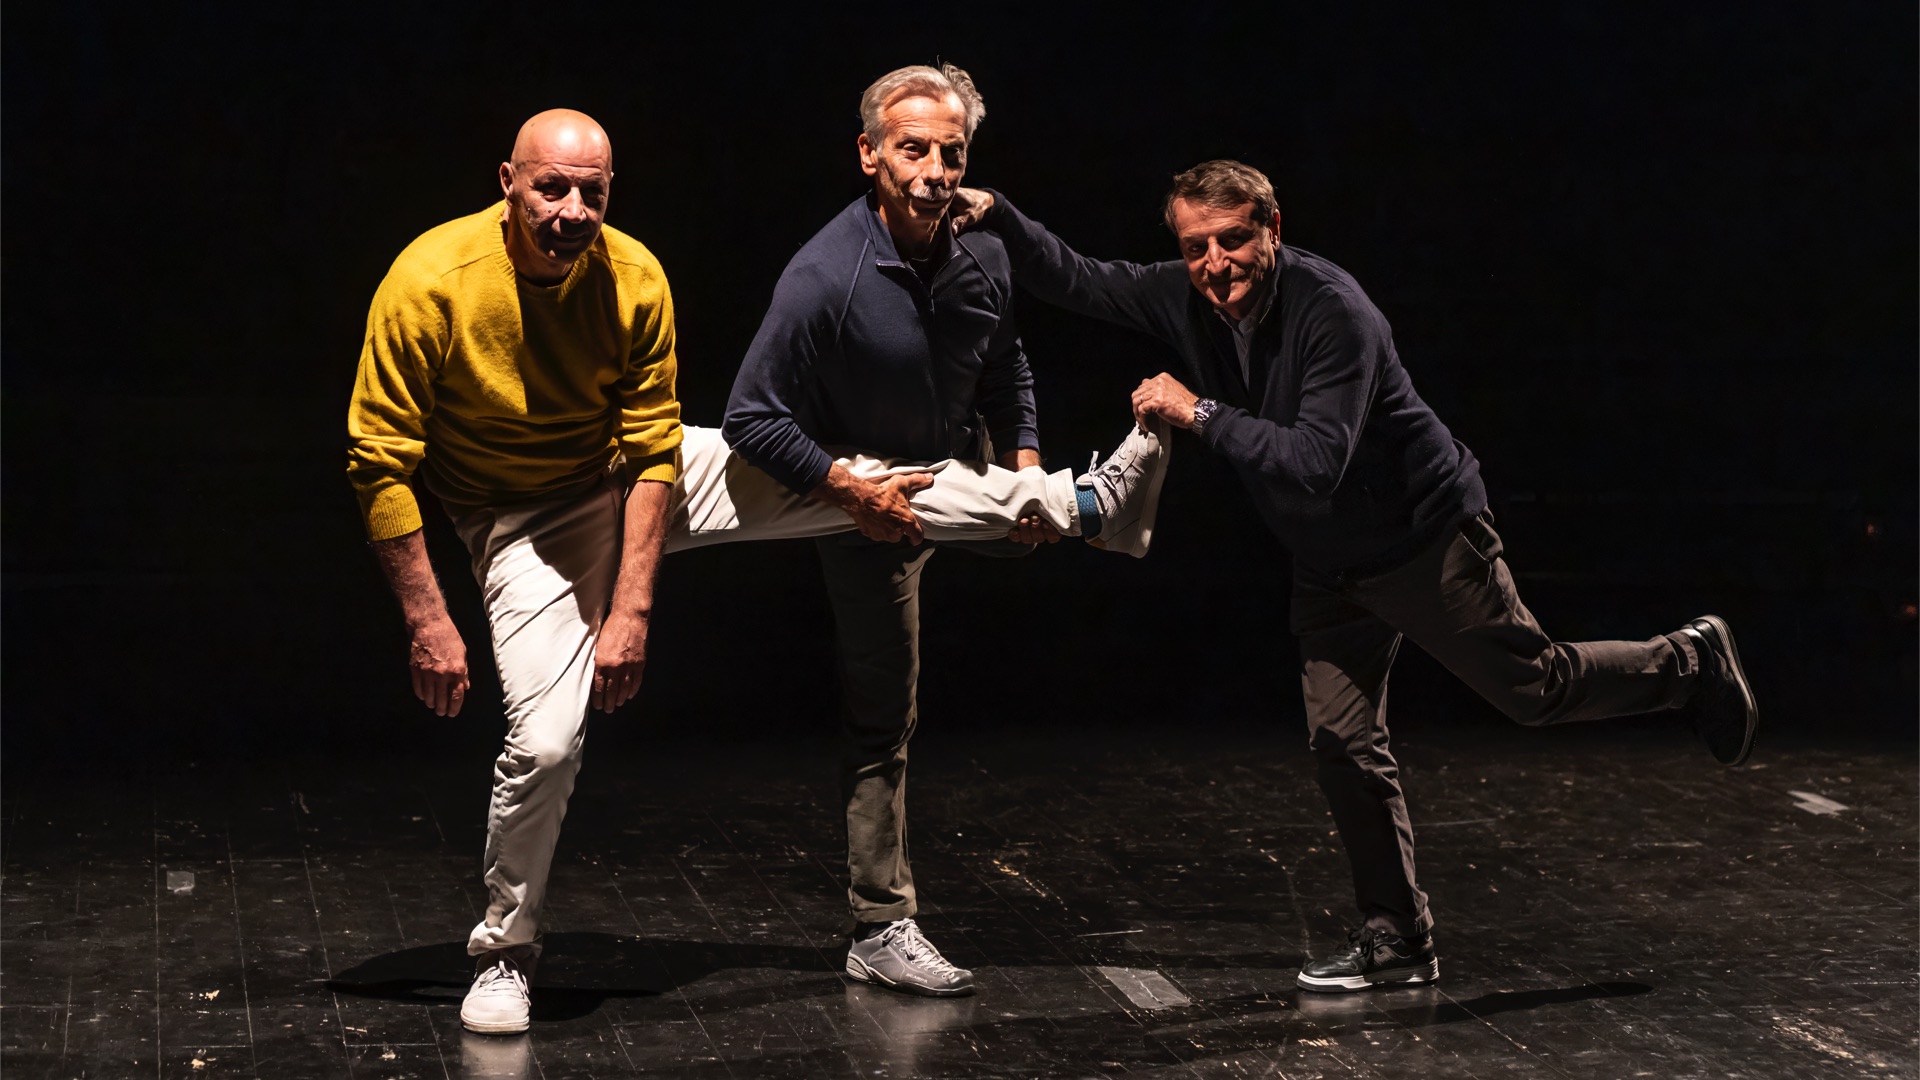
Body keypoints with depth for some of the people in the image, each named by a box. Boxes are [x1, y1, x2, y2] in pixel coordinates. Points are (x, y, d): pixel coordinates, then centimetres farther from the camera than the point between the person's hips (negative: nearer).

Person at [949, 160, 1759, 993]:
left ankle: (1691, 664, 31)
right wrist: (997, 217, -14)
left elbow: (1314, 465, -38)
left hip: (1426, 538, -6)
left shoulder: (1333, 312, -31)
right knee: (1342, 744, 5)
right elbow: (1075, 281, 1)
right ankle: (1395, 938, 17)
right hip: (1327, 566, 7)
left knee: (1536, 688, 4)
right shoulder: (1185, 297, -10)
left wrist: (1199, 412, -37)